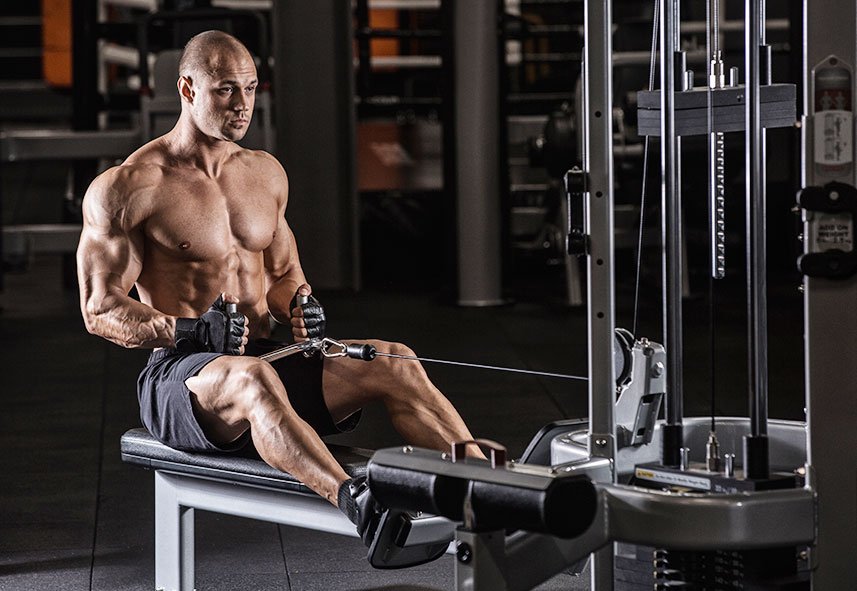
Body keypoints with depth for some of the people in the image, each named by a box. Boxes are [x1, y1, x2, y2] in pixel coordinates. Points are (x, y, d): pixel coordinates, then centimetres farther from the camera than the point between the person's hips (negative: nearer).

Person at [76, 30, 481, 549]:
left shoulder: (266, 174, 14)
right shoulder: (126, 189, -5)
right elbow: (100, 309, -6)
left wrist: (300, 305, 0)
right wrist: (187, 330, -22)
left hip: (267, 360, 6)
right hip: (183, 375, -6)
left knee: (393, 361, -20)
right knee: (253, 378, -42)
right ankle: (356, 504, -64)